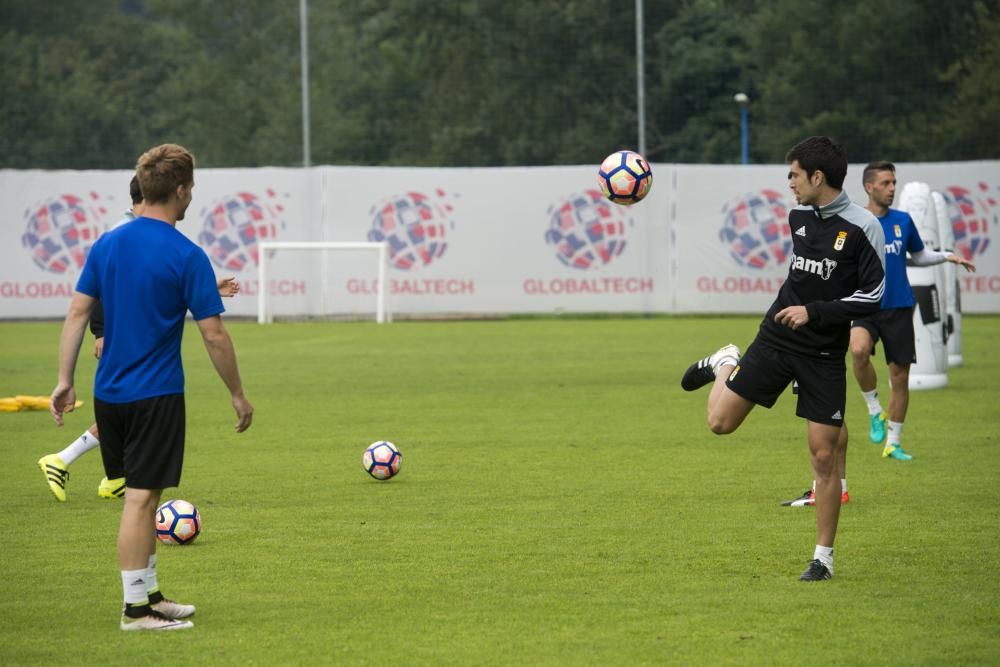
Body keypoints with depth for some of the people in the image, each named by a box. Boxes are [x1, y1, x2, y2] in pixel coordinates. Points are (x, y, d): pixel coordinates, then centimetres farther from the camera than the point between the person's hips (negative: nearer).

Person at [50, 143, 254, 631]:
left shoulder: (107, 244, 4)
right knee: (141, 498, -3)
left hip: (108, 392, 6)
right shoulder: (187, 257, -13)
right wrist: (238, 396, -2)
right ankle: (136, 608, 1)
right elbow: (214, 336, -12)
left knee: (140, 495, 17)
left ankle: (149, 593, 25)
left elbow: (77, 313, 4)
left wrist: (65, 380, 8)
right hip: (156, 396, -6)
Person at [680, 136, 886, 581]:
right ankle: (725, 365, 33)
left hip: (823, 356, -4)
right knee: (720, 423, -1)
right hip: (775, 339, 4)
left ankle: (823, 557, 7)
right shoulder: (798, 216, 3)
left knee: (824, 456, -4)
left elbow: (874, 295, -15)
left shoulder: (862, 227, -14)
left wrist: (814, 312, -20)